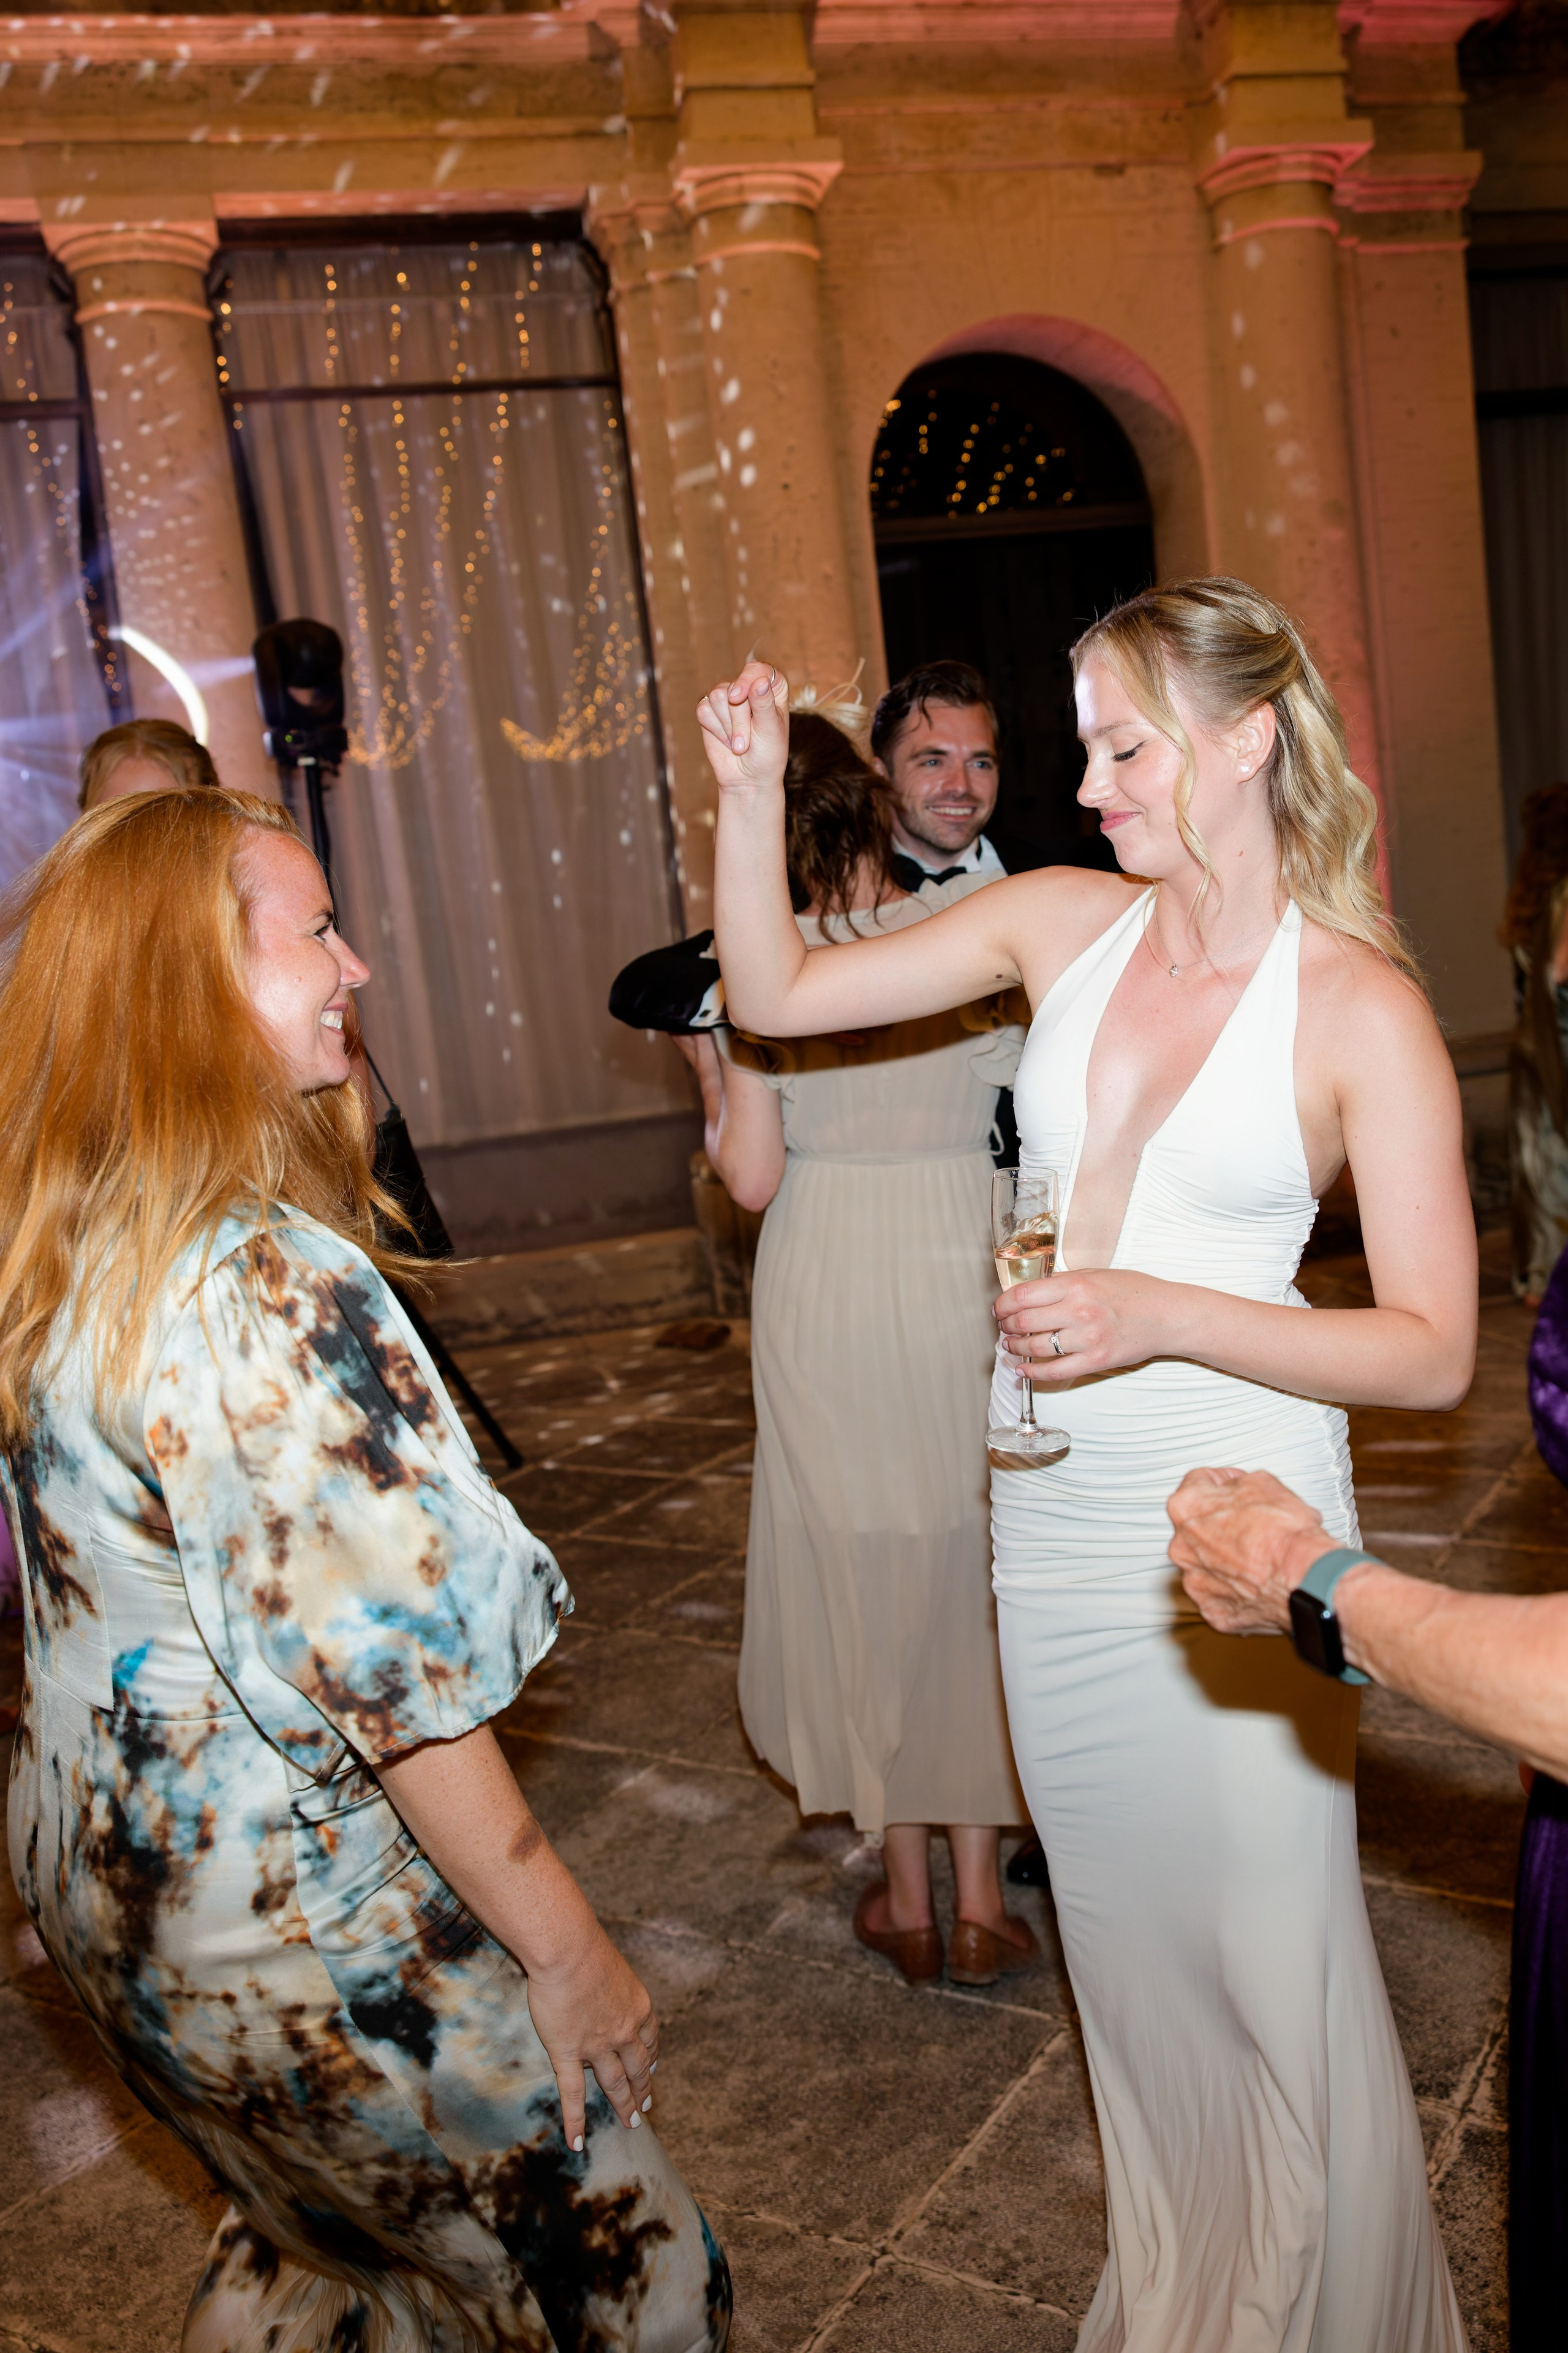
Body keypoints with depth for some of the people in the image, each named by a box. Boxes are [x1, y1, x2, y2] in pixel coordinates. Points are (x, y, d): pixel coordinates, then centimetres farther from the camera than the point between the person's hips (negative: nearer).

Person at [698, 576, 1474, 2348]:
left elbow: (1433, 1349, -12)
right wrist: (750, 794, -7)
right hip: (1047, 1522, 5)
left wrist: (1163, 1314, -22)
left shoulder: (1364, 1009, -11)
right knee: (1123, 1934, 20)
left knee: (1270, 1958, 8)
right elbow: (774, 998, 5)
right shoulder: (1062, 920, 1)